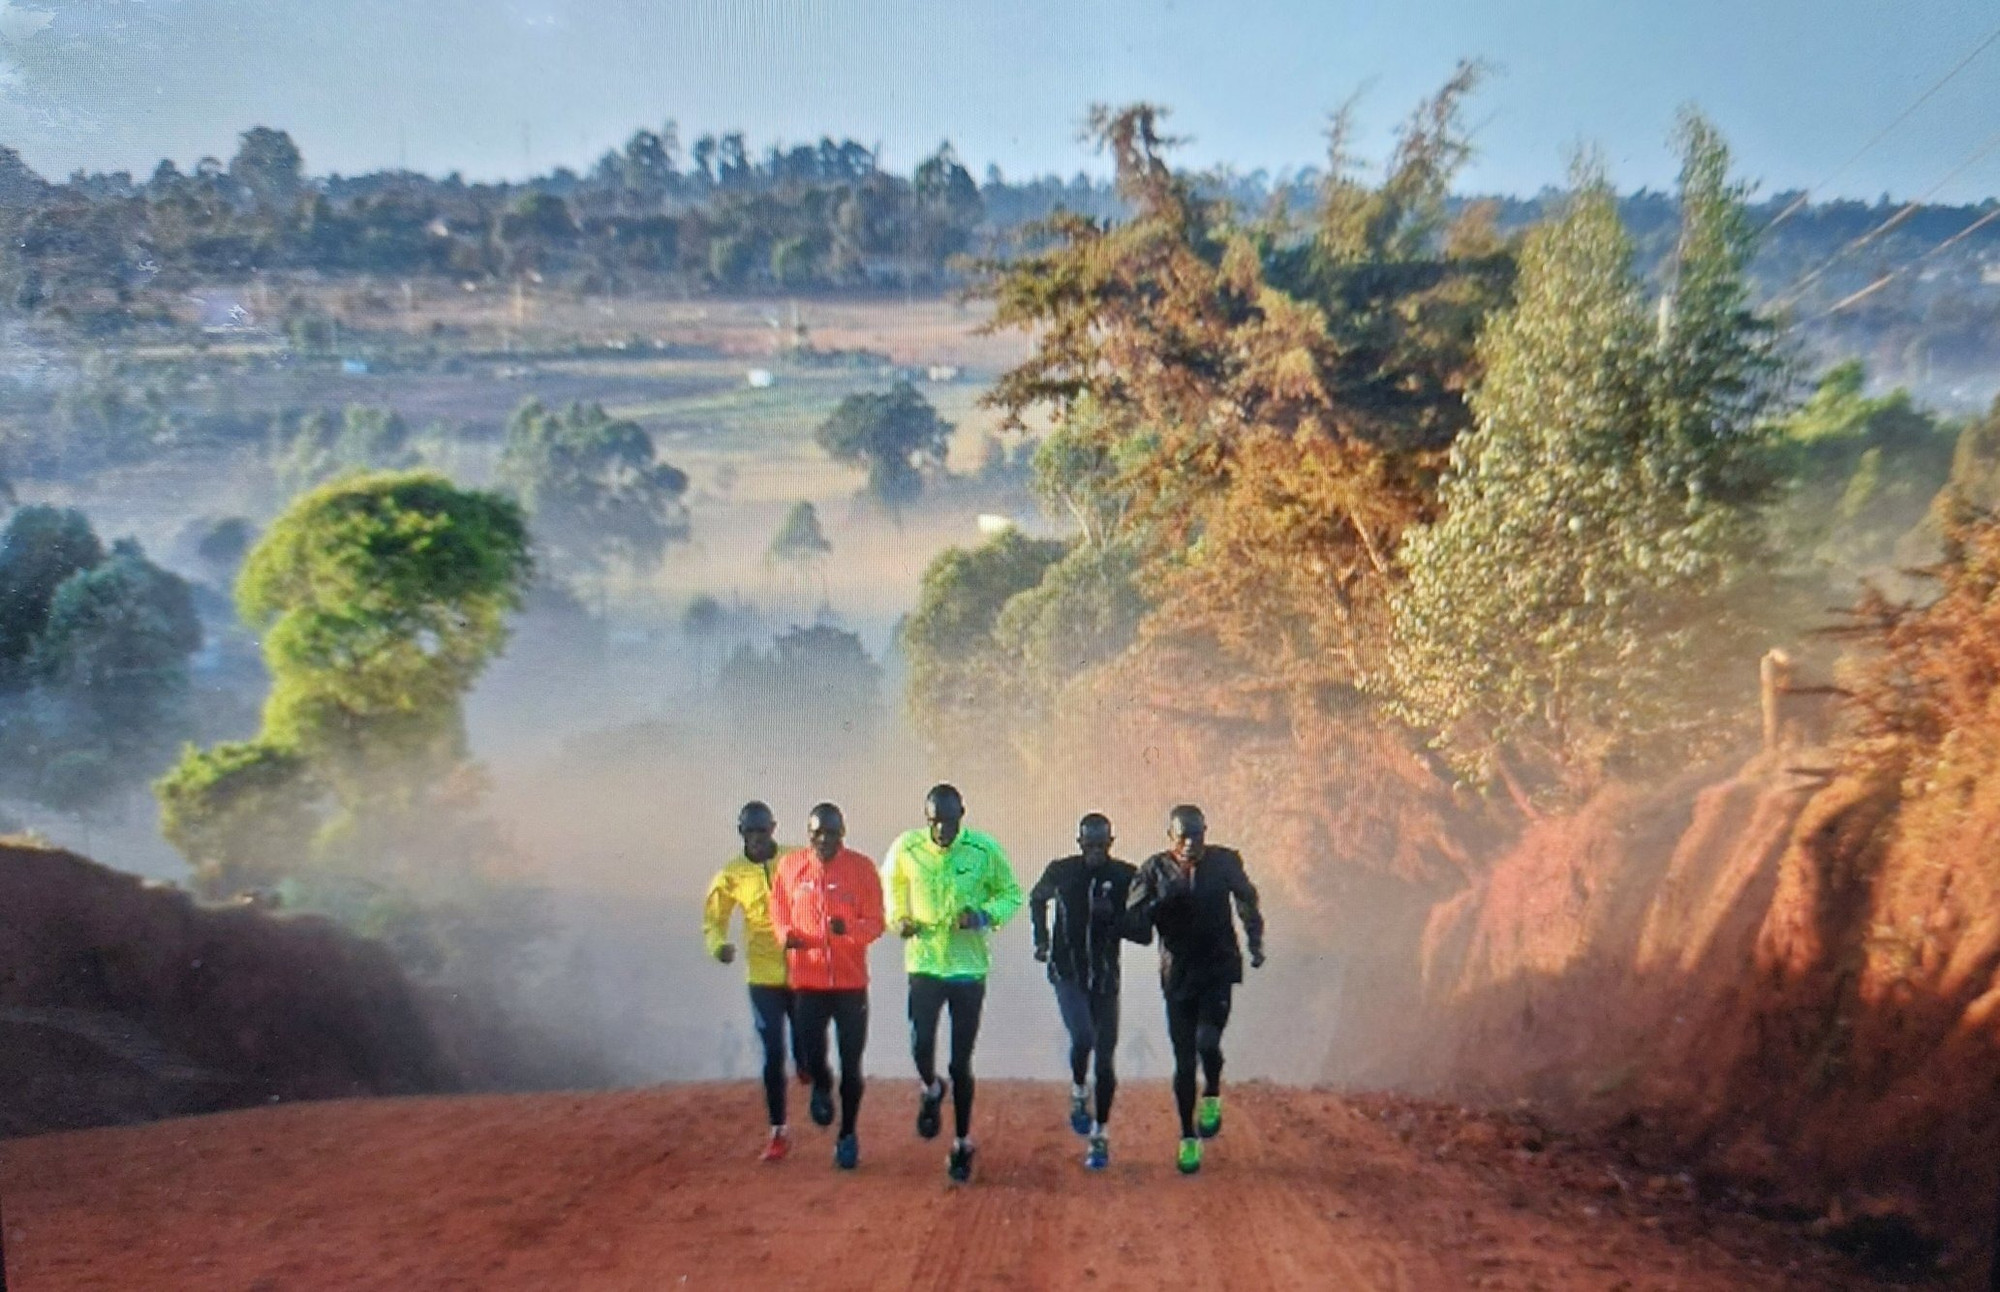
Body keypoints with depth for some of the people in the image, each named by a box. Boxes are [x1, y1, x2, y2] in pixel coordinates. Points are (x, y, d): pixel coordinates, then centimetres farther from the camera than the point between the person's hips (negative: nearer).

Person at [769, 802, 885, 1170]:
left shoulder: (861, 867, -4)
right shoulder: (790, 866, 1)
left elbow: (876, 922, -3)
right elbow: (779, 912, 10)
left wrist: (849, 929, -23)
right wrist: (786, 934, -11)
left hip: (851, 981, -1)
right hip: (807, 979, 1)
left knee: (851, 1064, 4)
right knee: (812, 1056, -8)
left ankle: (847, 1135, 23)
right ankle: (822, 1087, 30)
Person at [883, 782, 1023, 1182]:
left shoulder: (984, 850, -10)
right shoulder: (906, 848, -7)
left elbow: (1011, 894, 2)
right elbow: (891, 884, 14)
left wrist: (985, 916, -17)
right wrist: (898, 917, -4)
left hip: (969, 968, 0)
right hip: (924, 964, 1)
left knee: (961, 1063, 5)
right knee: (921, 1045, -17)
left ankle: (962, 1143, 24)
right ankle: (931, 1091, 19)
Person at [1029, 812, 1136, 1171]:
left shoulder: (1126, 876, -7)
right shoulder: (1061, 871, -5)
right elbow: (1037, 899, 16)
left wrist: (1114, 914, -20)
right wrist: (1041, 939, 8)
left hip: (1105, 978, 1)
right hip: (1067, 973, -1)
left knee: (1104, 1057, 2)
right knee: (1083, 1037, -24)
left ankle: (1100, 1135, 16)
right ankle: (1078, 1093, 6)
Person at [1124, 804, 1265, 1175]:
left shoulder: (1225, 862, -4)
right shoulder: (1154, 870, -7)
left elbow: (1246, 900, 16)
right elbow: (1133, 925, -11)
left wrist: (1255, 942, 15)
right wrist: (1158, 902, -29)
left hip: (1218, 969, -1)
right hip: (1178, 974, 1)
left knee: (1207, 1041, -22)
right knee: (1184, 1061, 5)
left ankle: (1212, 1097, 9)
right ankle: (1188, 1138, 20)